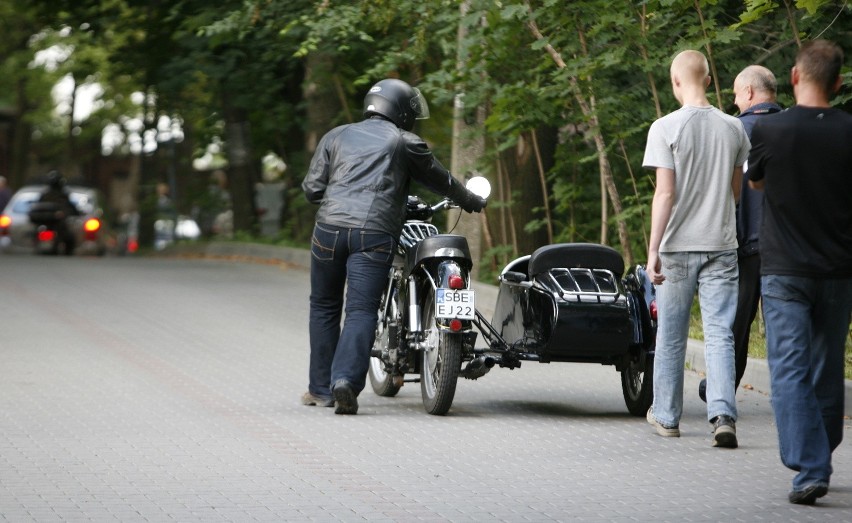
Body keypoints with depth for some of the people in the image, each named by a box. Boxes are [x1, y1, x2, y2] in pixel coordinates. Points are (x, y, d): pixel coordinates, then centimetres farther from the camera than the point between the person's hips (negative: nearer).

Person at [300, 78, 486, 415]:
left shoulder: (336, 136, 19)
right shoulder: (405, 143, 12)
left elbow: (312, 188, 13)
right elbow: (440, 181, 21)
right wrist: (472, 202, 38)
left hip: (330, 228, 3)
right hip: (375, 233, -3)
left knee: (324, 307, 15)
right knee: (361, 311, -5)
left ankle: (321, 388, 19)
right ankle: (347, 379, -24)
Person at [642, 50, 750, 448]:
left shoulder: (666, 128, -9)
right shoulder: (733, 128, 4)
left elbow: (665, 193, -13)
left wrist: (653, 249, -12)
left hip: (678, 247, -2)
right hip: (721, 246, 2)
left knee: (671, 337, 11)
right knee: (720, 335, 0)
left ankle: (667, 416, 23)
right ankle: (723, 415, -16)